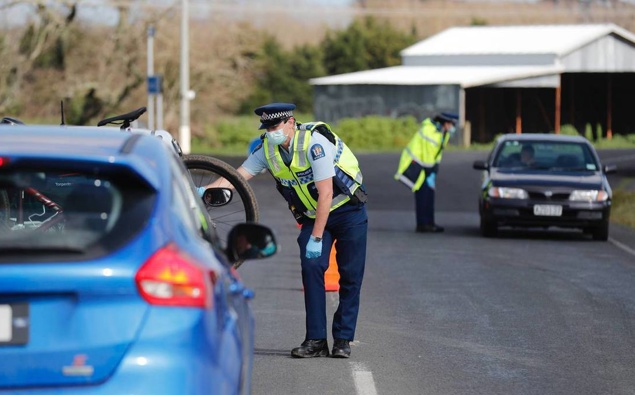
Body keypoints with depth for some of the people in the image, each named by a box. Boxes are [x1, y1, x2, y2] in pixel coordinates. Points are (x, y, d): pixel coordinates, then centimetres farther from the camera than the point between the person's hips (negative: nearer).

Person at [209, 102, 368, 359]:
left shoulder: (314, 143, -28)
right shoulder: (268, 148, -8)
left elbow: (326, 194, -28)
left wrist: (316, 238, -26)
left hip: (347, 210, -5)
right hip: (313, 215, 5)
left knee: (350, 276, -3)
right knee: (311, 267, -13)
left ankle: (343, 340, 6)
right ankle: (315, 340, -12)